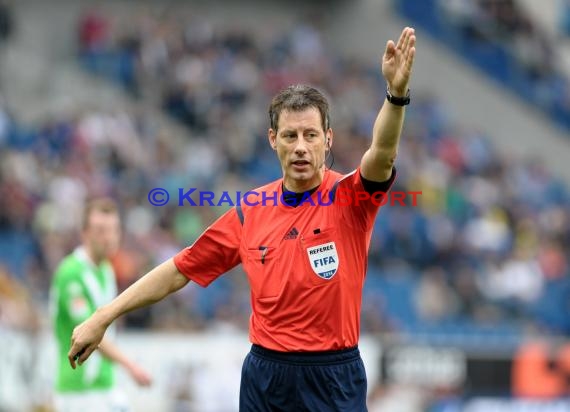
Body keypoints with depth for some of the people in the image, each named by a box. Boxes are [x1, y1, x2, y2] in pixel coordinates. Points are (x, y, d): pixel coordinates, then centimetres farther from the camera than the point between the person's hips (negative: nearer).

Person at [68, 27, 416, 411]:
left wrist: (397, 93, -47)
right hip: (265, 375, 3)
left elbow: (382, 155, -28)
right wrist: (104, 317, 9)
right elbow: (180, 270, 11)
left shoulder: (350, 199, -7)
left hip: (333, 379, -3)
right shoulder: (250, 211, 4)